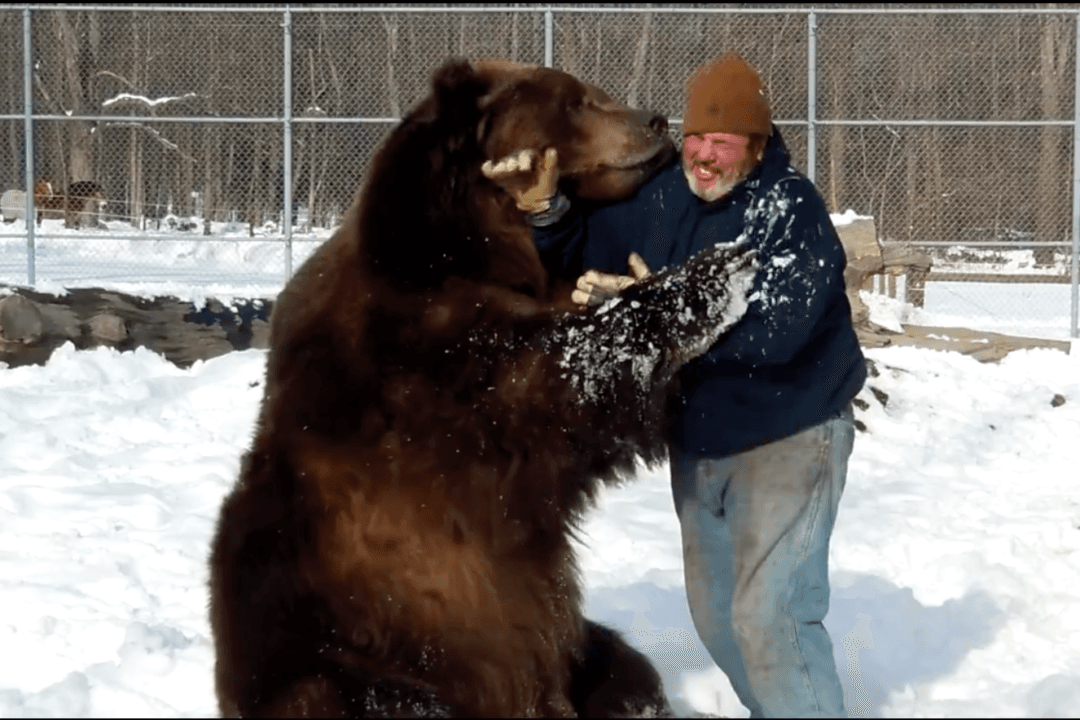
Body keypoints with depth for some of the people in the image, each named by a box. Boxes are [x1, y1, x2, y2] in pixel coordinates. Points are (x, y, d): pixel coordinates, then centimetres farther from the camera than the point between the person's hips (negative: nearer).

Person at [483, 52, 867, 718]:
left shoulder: (794, 209, -22)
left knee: (770, 614, -16)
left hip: (789, 439, -7)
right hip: (697, 444, 8)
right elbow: (579, 247, 7)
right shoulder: (660, 196, -2)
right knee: (715, 613, 18)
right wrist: (543, 208, -16)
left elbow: (771, 328, -33)